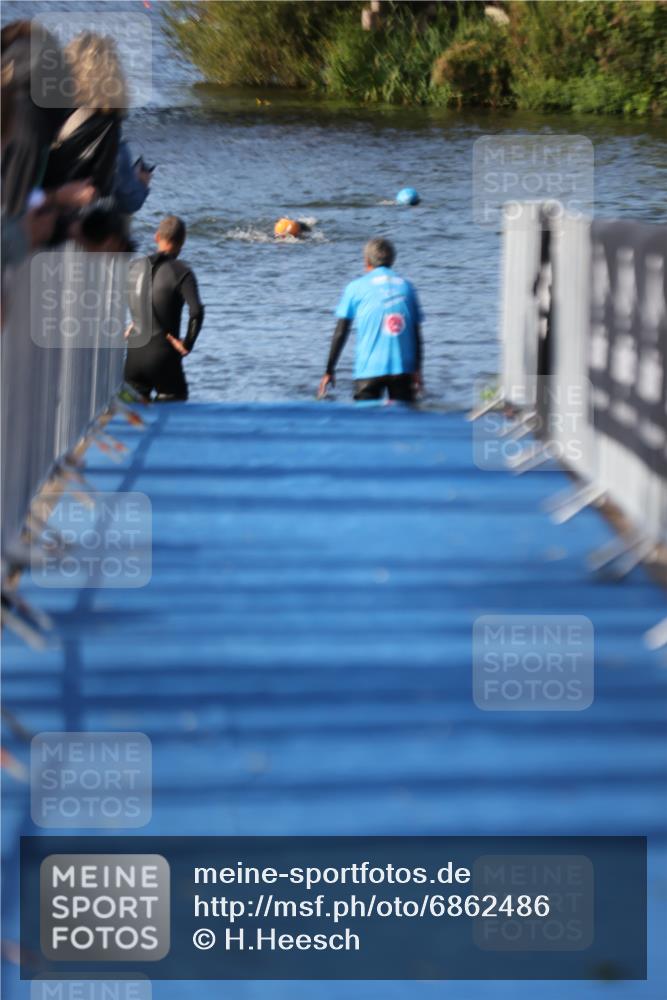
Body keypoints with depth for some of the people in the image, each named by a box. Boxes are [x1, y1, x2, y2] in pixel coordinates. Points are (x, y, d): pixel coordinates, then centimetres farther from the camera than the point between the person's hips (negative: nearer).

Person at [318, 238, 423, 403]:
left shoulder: (356, 287, 5)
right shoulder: (406, 286, 12)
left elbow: (340, 333, 3)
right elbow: (416, 333, 10)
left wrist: (329, 371, 8)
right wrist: (417, 369, 13)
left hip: (369, 369, -2)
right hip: (403, 368, 2)